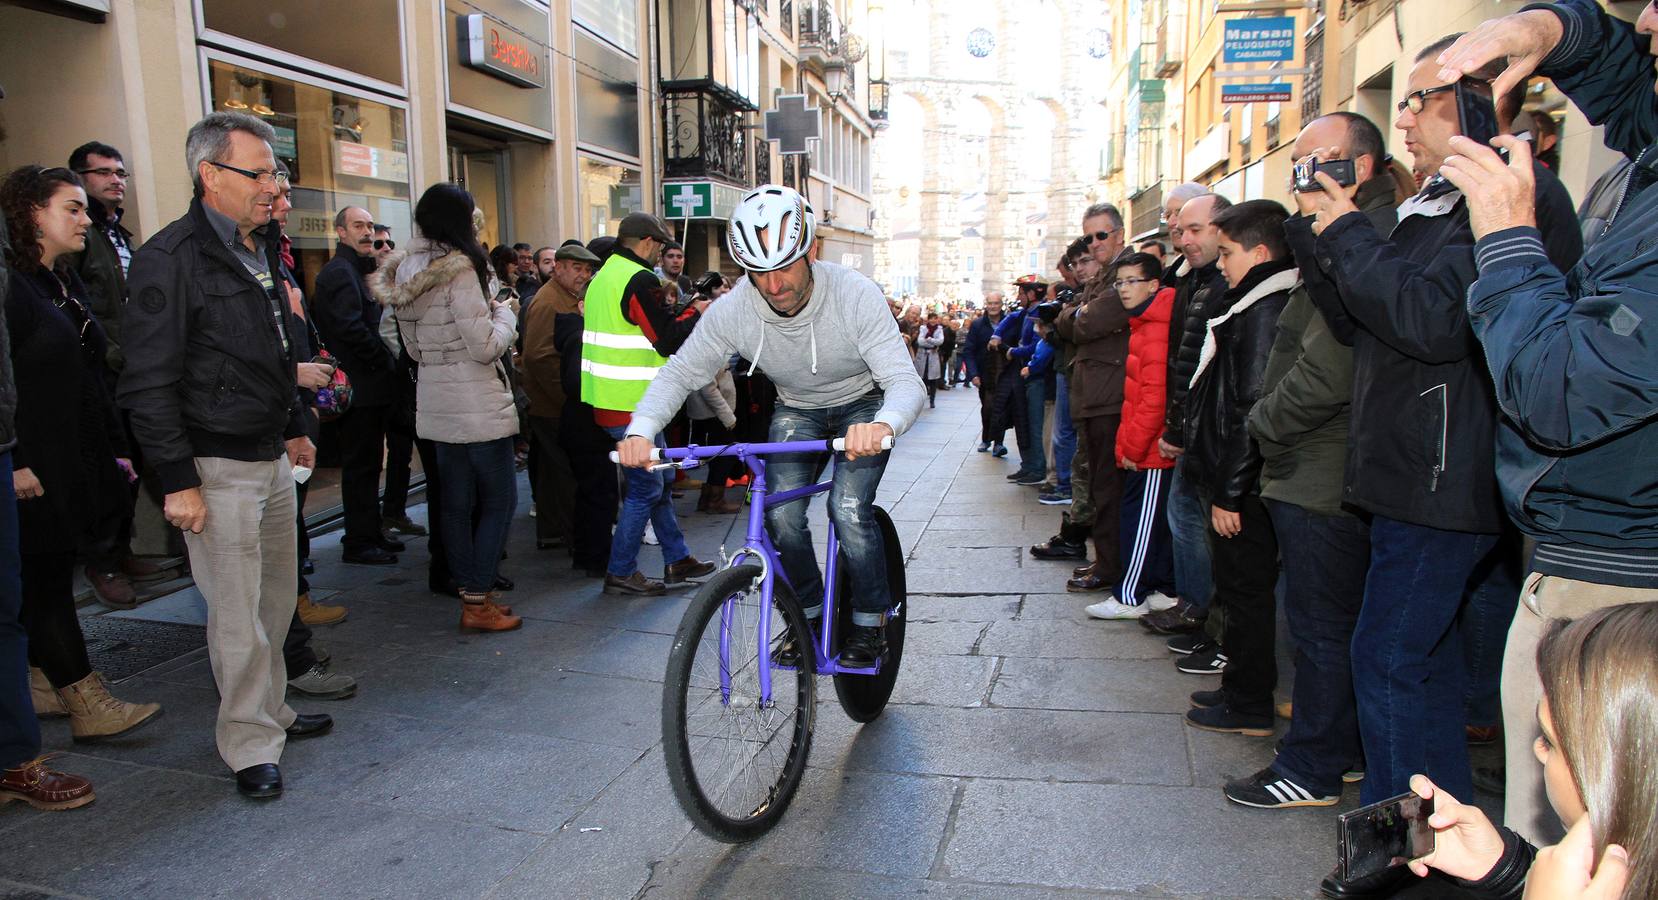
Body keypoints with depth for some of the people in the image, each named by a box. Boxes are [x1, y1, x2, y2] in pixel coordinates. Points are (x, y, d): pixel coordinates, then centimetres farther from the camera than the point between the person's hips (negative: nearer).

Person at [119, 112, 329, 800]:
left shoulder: (261, 248, 13)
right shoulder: (170, 258, -13)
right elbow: (150, 383, -15)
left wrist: (295, 428, 23)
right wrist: (178, 480, -16)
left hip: (273, 458, 8)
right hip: (219, 467, -8)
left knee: (277, 602, 15)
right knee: (238, 616, 0)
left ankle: (271, 711, 30)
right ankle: (251, 747, 12)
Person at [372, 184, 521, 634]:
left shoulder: (404, 271, 10)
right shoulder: (459, 268, -16)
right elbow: (486, 346, -18)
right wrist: (504, 313, 0)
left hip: (436, 405, 8)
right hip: (478, 405, -8)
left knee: (457, 502, 12)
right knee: (499, 499, 1)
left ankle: (471, 594, 21)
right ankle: (478, 602, 2)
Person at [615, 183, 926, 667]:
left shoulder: (855, 295, -32)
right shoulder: (733, 310, -24)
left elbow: (906, 381, -38)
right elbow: (681, 371, -15)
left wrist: (883, 424, -62)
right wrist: (641, 429, -35)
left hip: (863, 406, -3)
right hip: (797, 411, 3)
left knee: (849, 509, -22)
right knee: (780, 515, -15)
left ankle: (871, 622, 1)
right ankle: (809, 615, 10)